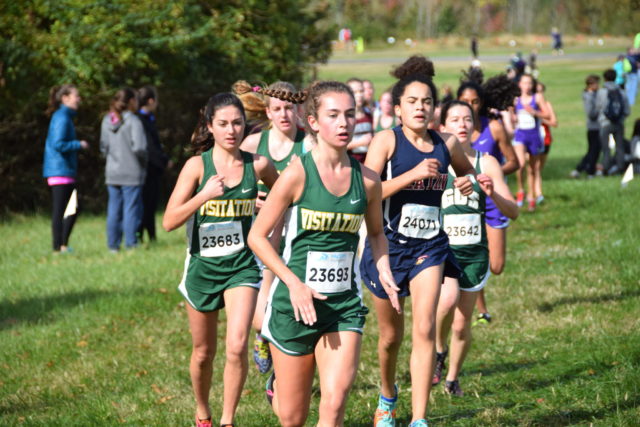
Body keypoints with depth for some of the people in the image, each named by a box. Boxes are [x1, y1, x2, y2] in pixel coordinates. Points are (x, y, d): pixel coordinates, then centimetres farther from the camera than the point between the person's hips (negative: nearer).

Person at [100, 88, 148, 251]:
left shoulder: (107, 121, 5)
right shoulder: (133, 121, -14)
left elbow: (104, 147, 10)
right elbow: (138, 147, -21)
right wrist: (143, 161, -4)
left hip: (112, 173, 6)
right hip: (131, 173, -6)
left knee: (114, 210, 10)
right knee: (131, 209, 0)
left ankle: (113, 244, 12)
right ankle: (131, 244, 0)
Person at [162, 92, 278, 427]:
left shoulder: (257, 165, -4)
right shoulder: (197, 166, -9)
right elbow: (169, 221, -15)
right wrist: (205, 195, -26)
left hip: (242, 265, 0)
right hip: (203, 266, 0)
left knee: (237, 346, -17)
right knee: (204, 353, 13)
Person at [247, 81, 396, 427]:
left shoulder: (366, 180, 1)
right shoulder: (297, 174, -11)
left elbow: (376, 233, 20)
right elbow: (257, 236, -7)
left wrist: (384, 269, 1)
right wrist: (295, 284, -16)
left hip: (345, 304, 2)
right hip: (297, 301, -2)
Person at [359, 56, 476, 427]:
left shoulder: (447, 144, 3)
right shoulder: (387, 140, -8)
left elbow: (467, 169, 26)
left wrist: (469, 181, 3)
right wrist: (412, 175, -26)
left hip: (430, 246, 2)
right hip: (389, 243, -1)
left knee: (425, 329, -15)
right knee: (391, 335, 13)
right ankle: (388, 396, 42)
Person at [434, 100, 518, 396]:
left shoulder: (486, 163, 3)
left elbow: (513, 212, 0)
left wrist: (493, 193, -18)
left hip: (474, 252, 2)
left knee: (462, 325, 6)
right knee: (448, 297, -30)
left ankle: (452, 378, 30)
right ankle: (438, 350, -1)